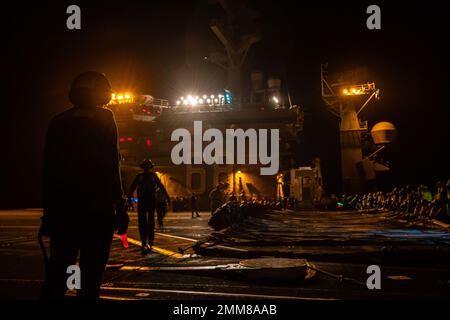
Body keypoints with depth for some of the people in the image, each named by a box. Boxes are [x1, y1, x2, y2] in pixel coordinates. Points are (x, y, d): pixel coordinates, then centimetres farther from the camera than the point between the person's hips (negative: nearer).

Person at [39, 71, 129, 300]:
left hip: (62, 208, 5)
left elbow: (49, 170, 11)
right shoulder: (103, 118, -2)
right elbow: (111, 166, -10)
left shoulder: (58, 122, 12)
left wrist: (48, 211, 15)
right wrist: (120, 207, -7)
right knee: (90, 274, 2)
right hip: (97, 208, -5)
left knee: (57, 272, 12)